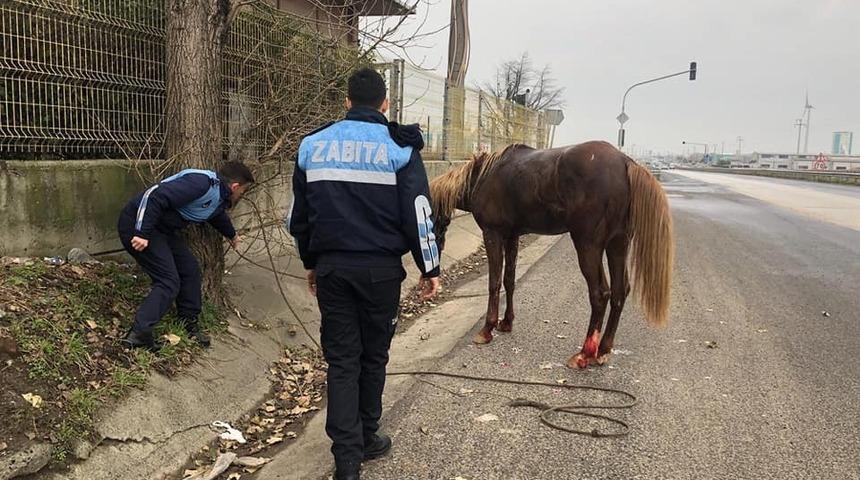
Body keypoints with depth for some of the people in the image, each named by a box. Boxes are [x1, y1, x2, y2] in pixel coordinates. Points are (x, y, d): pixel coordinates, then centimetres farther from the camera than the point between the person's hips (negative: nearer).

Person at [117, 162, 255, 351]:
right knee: (168, 282, -13)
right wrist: (142, 234, -30)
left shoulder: (219, 200, 10)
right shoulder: (202, 183, -23)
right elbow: (156, 196, -30)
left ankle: (189, 323, 24)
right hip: (138, 224, -10)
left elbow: (220, 217, 36)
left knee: (190, 268, 11)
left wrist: (232, 236, 55)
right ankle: (138, 334, -10)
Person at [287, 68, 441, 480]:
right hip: (380, 268, -2)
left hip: (331, 267, 2)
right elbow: (417, 214, -8)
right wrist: (429, 268, 2)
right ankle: (366, 438, 27)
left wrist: (311, 262, 24)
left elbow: (298, 215, 12)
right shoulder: (398, 146, -5)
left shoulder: (313, 145, 6)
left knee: (341, 360, 7)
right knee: (373, 356, 14)